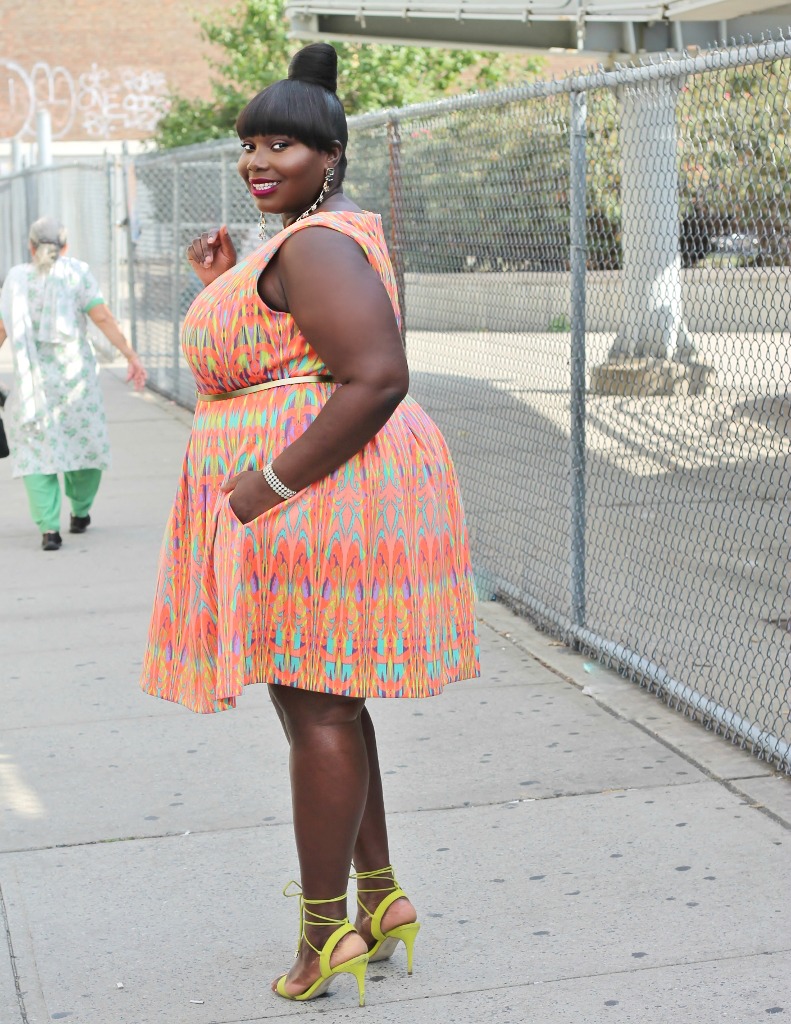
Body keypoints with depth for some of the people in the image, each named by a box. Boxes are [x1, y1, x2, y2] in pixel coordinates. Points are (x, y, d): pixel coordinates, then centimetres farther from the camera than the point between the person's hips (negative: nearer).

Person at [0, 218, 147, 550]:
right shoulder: (76, 272, -2)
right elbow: (103, 317, -9)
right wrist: (131, 356, -7)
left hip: (32, 378, 1)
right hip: (74, 373, -1)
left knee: (36, 451, 5)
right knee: (84, 441, 18)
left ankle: (49, 528, -8)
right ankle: (80, 512, 31)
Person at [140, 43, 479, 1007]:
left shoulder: (316, 246, -16)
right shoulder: (305, 239, 18)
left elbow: (377, 379, -27)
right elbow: (271, 363, 27)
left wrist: (271, 483, -23)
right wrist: (220, 283, 15)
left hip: (322, 498, -11)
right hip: (309, 505, 11)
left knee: (316, 708, -2)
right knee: (324, 701, 16)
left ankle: (326, 928, 9)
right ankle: (380, 896, 25)